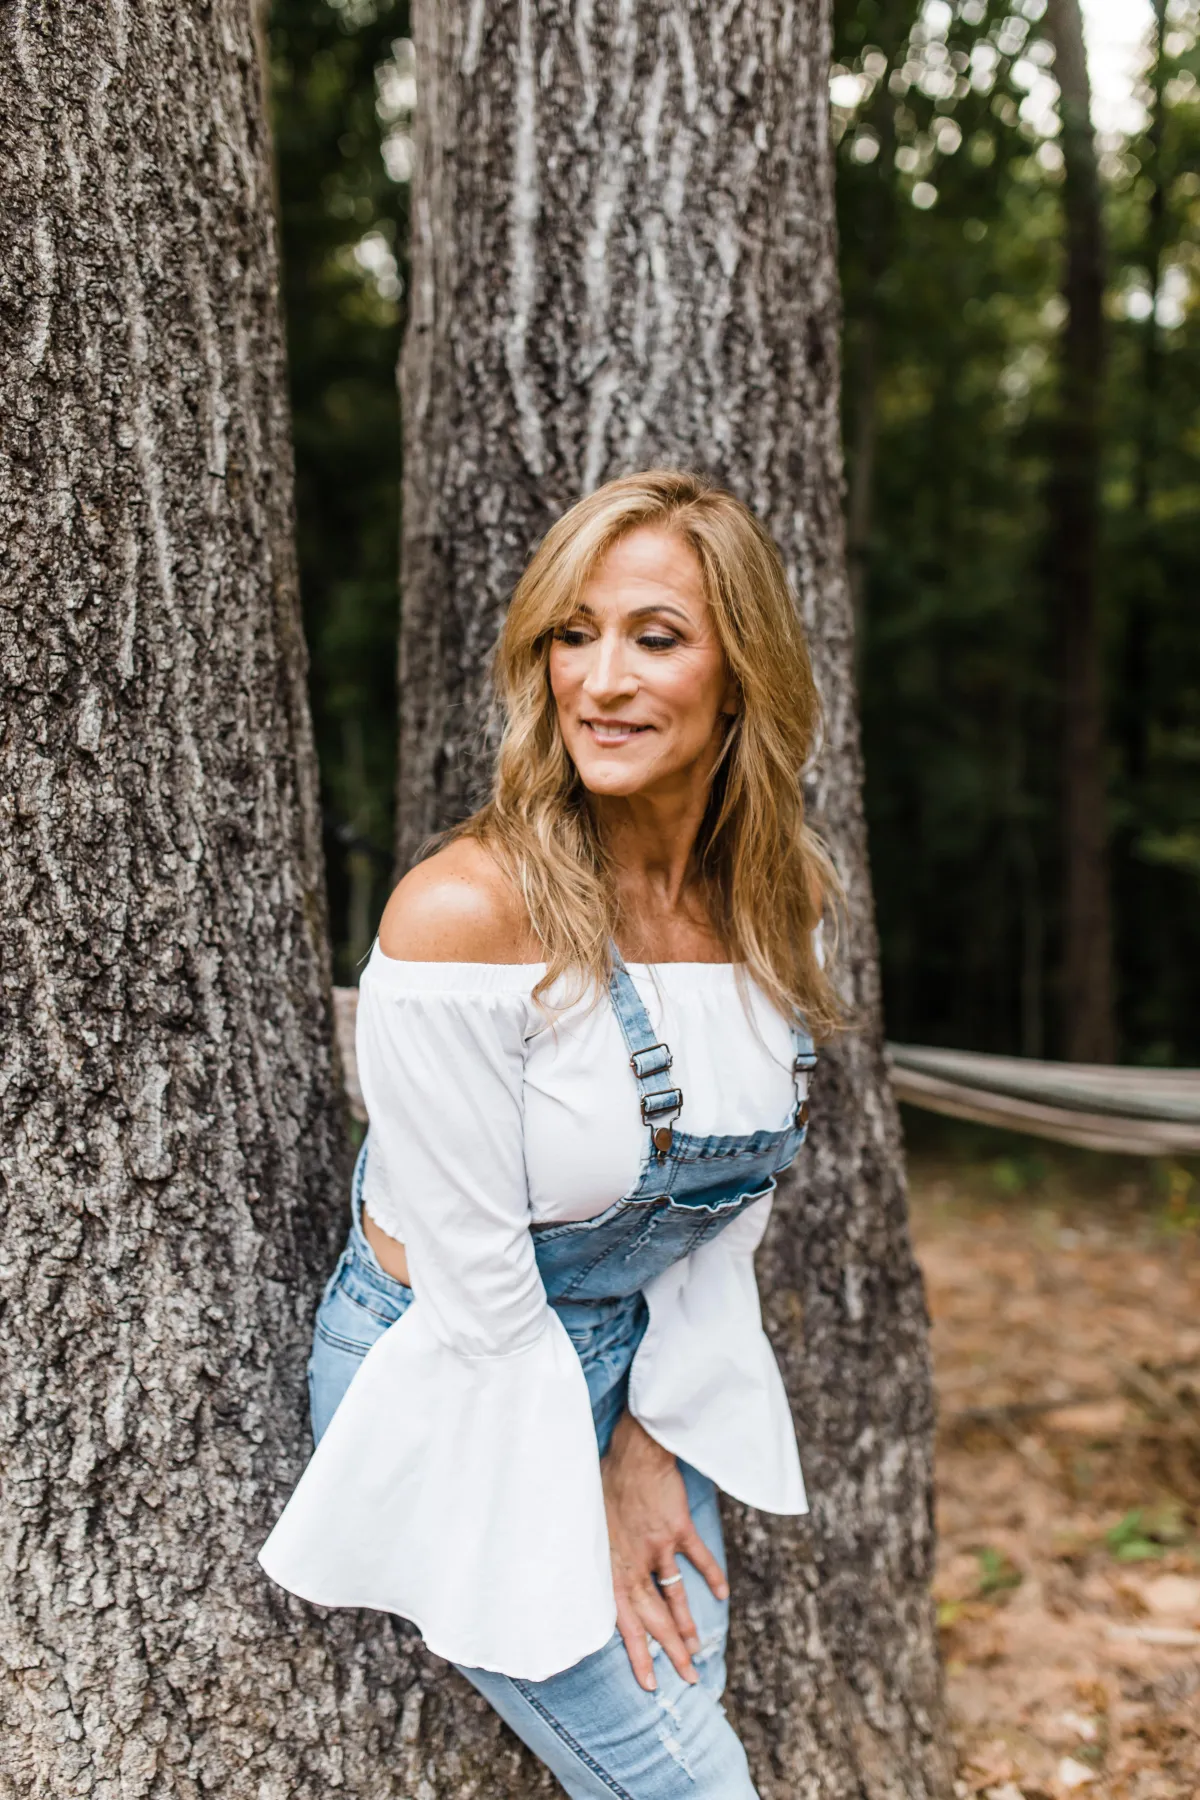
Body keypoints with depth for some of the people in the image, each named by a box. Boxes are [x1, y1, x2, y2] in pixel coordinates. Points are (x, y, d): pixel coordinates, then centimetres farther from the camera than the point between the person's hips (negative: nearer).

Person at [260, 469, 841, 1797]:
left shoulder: (779, 898, -8)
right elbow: (477, 1290, -22)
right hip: (452, 1382, -5)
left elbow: (732, 1203, 2)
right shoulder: (463, 915, -29)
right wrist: (590, 1516, -12)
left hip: (648, 1356, 6)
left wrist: (652, 1441, -1)